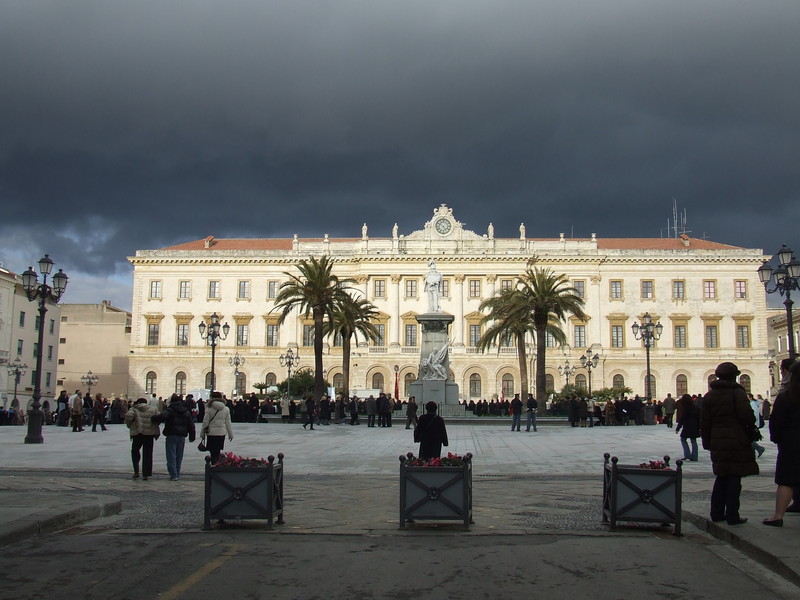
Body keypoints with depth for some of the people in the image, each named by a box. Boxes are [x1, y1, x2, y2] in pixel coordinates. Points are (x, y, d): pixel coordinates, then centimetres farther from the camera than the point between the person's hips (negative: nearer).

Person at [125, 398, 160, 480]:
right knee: (147, 454, 7)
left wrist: (129, 425, 3)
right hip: (149, 433, 1)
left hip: (137, 433, -1)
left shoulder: (134, 409, 6)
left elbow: (128, 416, -13)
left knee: (135, 451, 17)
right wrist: (154, 426, 12)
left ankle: (136, 472, 5)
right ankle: (145, 474, 5)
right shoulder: (152, 409, 11)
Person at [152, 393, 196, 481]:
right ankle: (177, 474, 18)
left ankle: (173, 475, -6)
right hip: (182, 436, 5)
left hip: (171, 436, -5)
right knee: (179, 456, 13)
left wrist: (153, 419, -11)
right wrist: (192, 436, 17)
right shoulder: (186, 411, 11)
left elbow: (162, 416, -26)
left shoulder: (170, 410, -7)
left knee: (171, 456, -1)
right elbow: (191, 425, 12)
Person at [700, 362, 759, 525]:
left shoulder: (709, 396, 9)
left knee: (721, 478, 15)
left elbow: (704, 422, 9)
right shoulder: (737, 393, -8)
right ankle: (732, 516, 1)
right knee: (734, 478, -1)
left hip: (717, 442, 5)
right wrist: (752, 430, 2)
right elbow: (747, 416, -17)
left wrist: (707, 442, 15)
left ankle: (717, 513, 16)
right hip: (737, 442, -5)